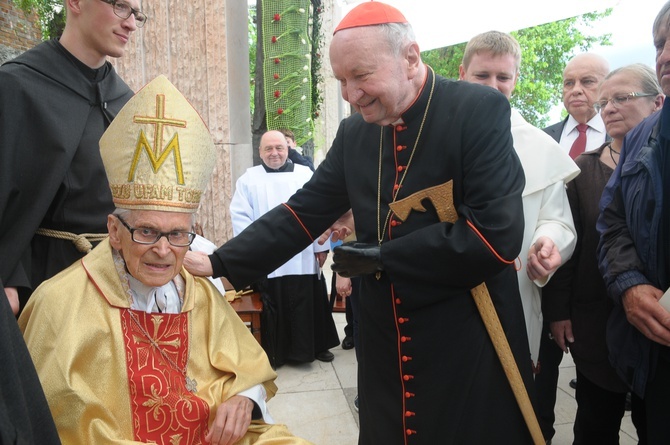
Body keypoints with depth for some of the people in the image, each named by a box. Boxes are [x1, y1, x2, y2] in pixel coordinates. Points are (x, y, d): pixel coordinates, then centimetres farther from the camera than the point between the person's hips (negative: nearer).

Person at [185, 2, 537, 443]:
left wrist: (381, 257, -17)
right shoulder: (354, 133, 4)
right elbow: (303, 212, 5)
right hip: (385, 345, 5)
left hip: (469, 347, -4)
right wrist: (219, 262, -3)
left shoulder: (480, 111, -13)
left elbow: (497, 234, -22)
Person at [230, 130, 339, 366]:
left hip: (303, 257, 1)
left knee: (310, 304, 9)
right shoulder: (249, 179, 6)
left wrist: (321, 246, 0)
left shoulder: (305, 175, 9)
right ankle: (274, 352, 20)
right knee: (274, 308, 5)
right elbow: (240, 216, -1)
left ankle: (317, 346, 26)